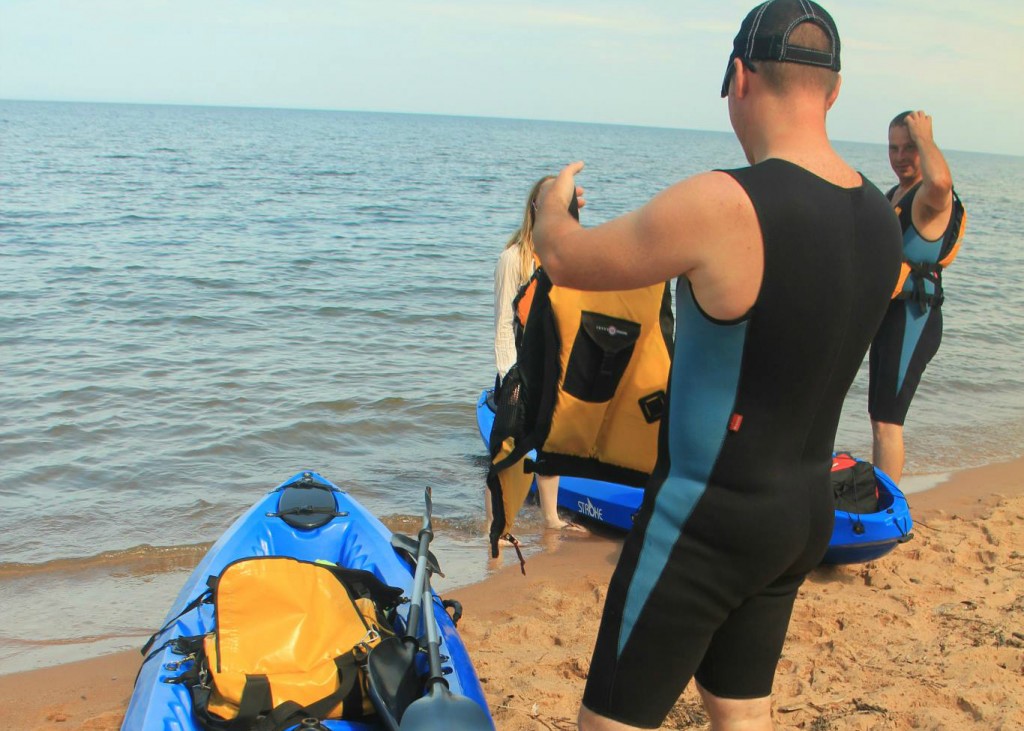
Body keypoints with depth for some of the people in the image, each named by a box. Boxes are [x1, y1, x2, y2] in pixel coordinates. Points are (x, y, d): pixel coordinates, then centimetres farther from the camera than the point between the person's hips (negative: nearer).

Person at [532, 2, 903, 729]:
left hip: (708, 519, -8)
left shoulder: (721, 206, -23)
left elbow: (565, 259, -10)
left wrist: (553, 202, 13)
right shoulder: (880, 218, 0)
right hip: (808, 514, 8)